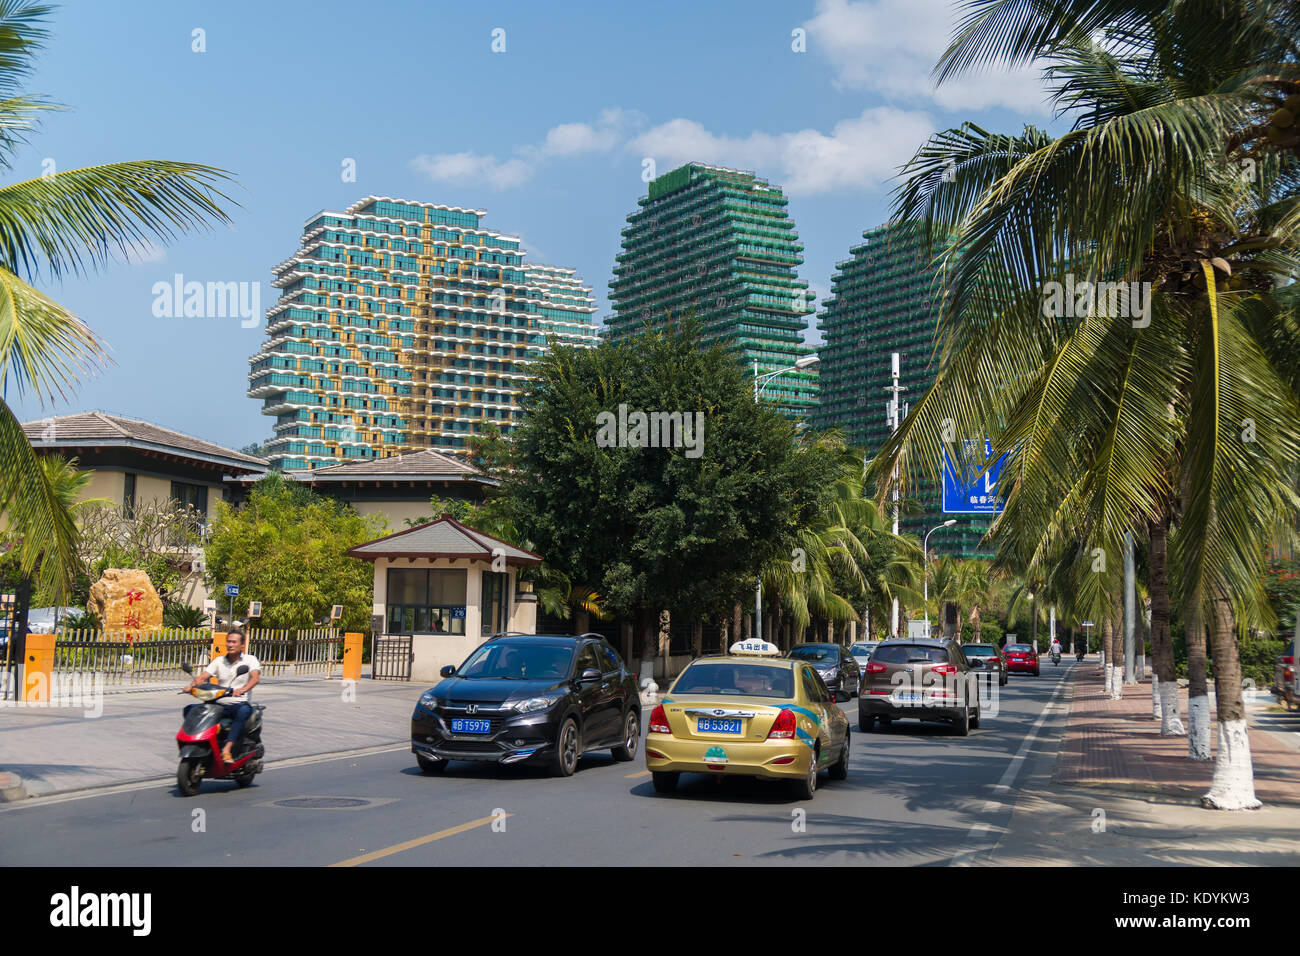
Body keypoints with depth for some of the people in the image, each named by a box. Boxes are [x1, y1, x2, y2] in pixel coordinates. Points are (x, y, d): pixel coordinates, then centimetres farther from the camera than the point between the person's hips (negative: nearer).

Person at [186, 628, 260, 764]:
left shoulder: (250, 660, 3)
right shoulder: (219, 661, 15)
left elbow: (255, 677, -16)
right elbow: (202, 676, 5)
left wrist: (242, 689, -37)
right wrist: (192, 685, -19)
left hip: (239, 703, -4)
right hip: (219, 704, 5)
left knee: (244, 711, -40)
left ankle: (227, 749, -43)